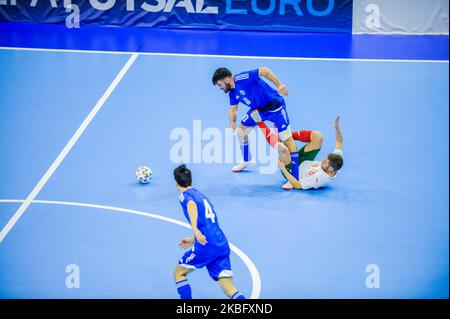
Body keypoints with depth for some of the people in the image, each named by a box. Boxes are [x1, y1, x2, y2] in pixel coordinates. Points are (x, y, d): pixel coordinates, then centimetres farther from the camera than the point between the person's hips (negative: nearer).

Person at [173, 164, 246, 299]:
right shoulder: (202, 195, 25)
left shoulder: (185, 195, 3)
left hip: (206, 246, -6)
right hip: (222, 245, 7)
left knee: (178, 272, 16)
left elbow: (191, 205, -23)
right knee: (229, 289, 1)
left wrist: (195, 229, -38)